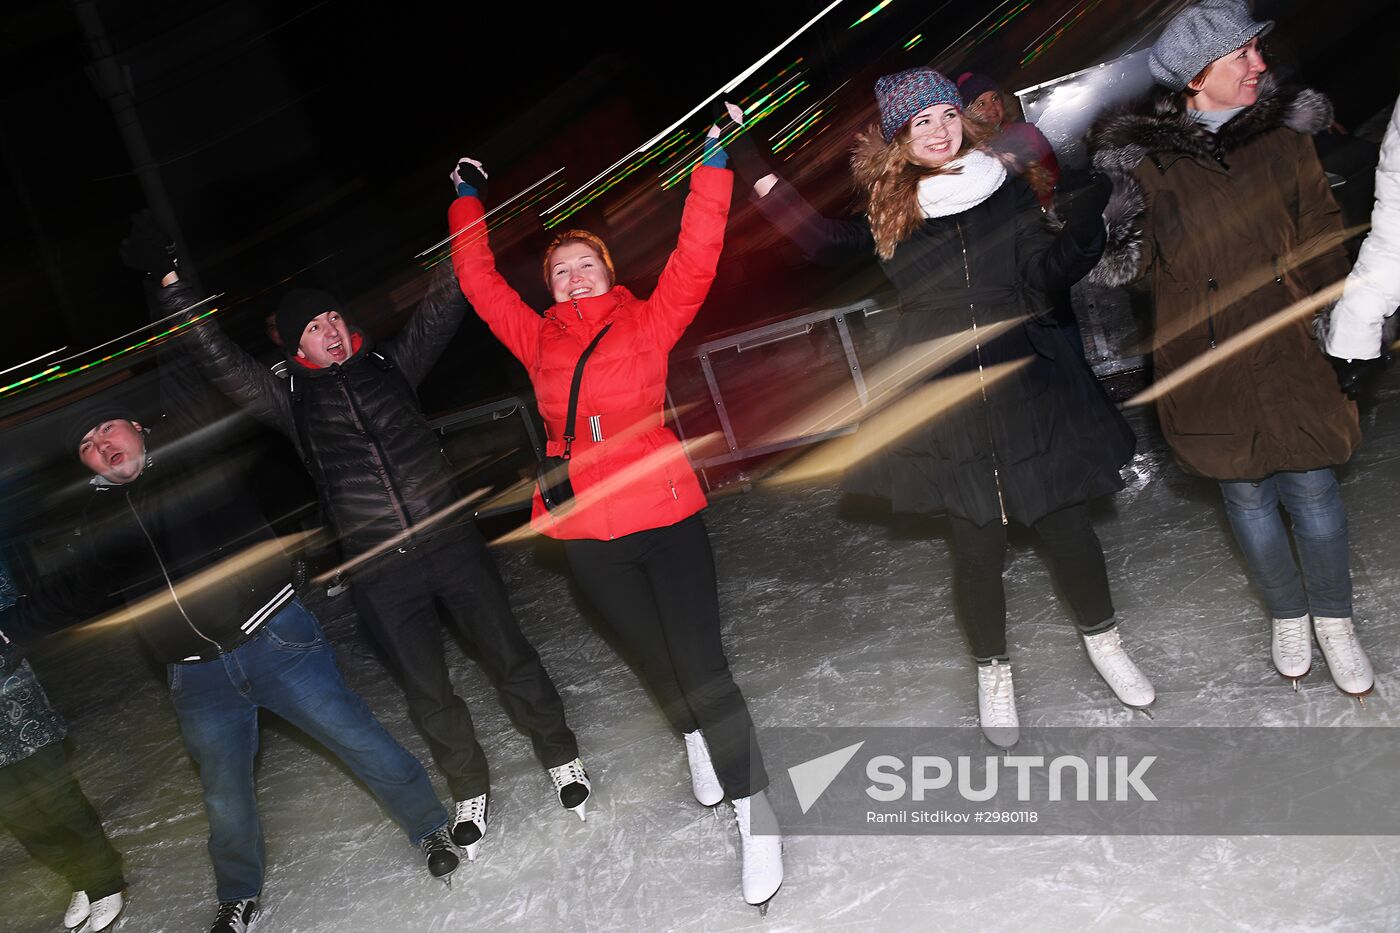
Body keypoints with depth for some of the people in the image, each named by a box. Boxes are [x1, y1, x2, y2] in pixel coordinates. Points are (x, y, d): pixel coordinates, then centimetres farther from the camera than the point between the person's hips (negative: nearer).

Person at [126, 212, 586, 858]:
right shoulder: (292, 401, 7)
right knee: (426, 689, 9)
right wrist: (171, 285, -8)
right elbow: (221, 363, -1)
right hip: (379, 573, 0)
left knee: (508, 653, 7)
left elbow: (439, 309, 6)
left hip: (451, 541, 0)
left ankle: (560, 756, 25)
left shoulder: (389, 365, 9)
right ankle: (470, 790, 28)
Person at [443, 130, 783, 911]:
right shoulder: (539, 341, 10)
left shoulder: (649, 323, 3)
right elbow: (478, 278, 17)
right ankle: (696, 742, 45)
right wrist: (469, 199, 23)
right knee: (653, 655, 17)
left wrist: (712, 165, -9)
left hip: (667, 519, -3)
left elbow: (695, 259, -6)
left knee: (700, 662, -7)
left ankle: (753, 808, 5)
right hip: (587, 535, 3)